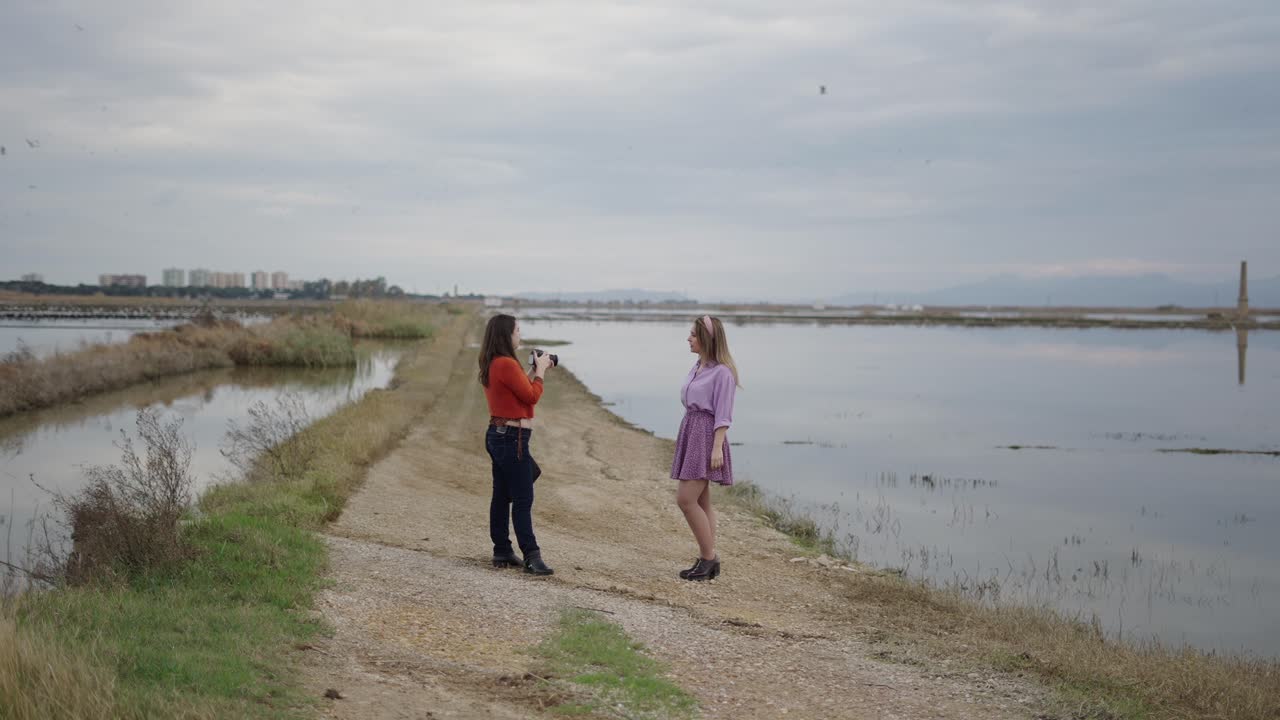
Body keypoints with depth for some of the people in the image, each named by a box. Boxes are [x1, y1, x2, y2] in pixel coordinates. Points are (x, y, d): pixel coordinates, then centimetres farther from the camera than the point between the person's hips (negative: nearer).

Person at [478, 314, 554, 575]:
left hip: (498, 435, 10)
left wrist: (534, 372, 15)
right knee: (523, 500, -9)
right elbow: (531, 397, -14)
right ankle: (531, 556, -9)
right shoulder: (507, 364, -18)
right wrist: (540, 371, -2)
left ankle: (502, 552, 18)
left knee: (502, 496, 13)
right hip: (512, 437, -10)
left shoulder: (491, 365, 12)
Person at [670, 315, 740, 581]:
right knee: (701, 501, 9)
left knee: (686, 499, -12)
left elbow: (723, 414, -15)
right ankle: (709, 560, 13)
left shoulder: (722, 372, -12)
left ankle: (708, 557, -3)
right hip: (690, 433, 9)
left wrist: (717, 447, -20)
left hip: (706, 436, -9)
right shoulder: (697, 367, 14)